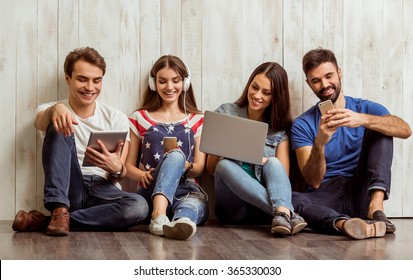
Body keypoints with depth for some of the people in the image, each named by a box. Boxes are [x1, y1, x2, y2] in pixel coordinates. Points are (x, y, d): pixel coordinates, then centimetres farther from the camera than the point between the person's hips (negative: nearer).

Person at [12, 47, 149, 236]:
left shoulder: (116, 119, 7)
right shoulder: (50, 112, 7)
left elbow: (118, 177, 2)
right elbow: (40, 122, -20)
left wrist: (117, 169, -23)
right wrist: (55, 109, -44)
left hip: (103, 191, 1)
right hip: (68, 190, -1)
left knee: (138, 206, -33)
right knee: (59, 128, -20)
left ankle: (43, 221, -26)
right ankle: (59, 210, -32)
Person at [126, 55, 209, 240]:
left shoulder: (197, 120, 19)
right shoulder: (140, 118, 17)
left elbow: (199, 168, 12)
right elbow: (129, 165, 13)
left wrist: (185, 166, -12)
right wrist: (143, 175, -11)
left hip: (189, 191, 1)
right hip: (151, 192, -1)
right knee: (175, 155, -34)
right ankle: (160, 213, -56)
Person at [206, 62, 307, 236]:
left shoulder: (281, 128, 10)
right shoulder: (225, 113, 9)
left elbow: (282, 173, 1)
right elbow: (211, 169, 6)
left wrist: (257, 157, -18)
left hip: (263, 212, 0)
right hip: (233, 209, 0)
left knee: (273, 163, -26)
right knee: (225, 165, -29)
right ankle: (285, 212, -40)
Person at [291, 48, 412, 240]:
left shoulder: (366, 109, 9)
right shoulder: (302, 125, 6)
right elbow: (314, 181, -4)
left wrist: (363, 120, -29)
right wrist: (319, 143, -22)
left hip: (361, 194, 1)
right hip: (325, 198, -1)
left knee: (379, 129, -13)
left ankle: (376, 206, -30)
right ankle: (343, 223, -53)